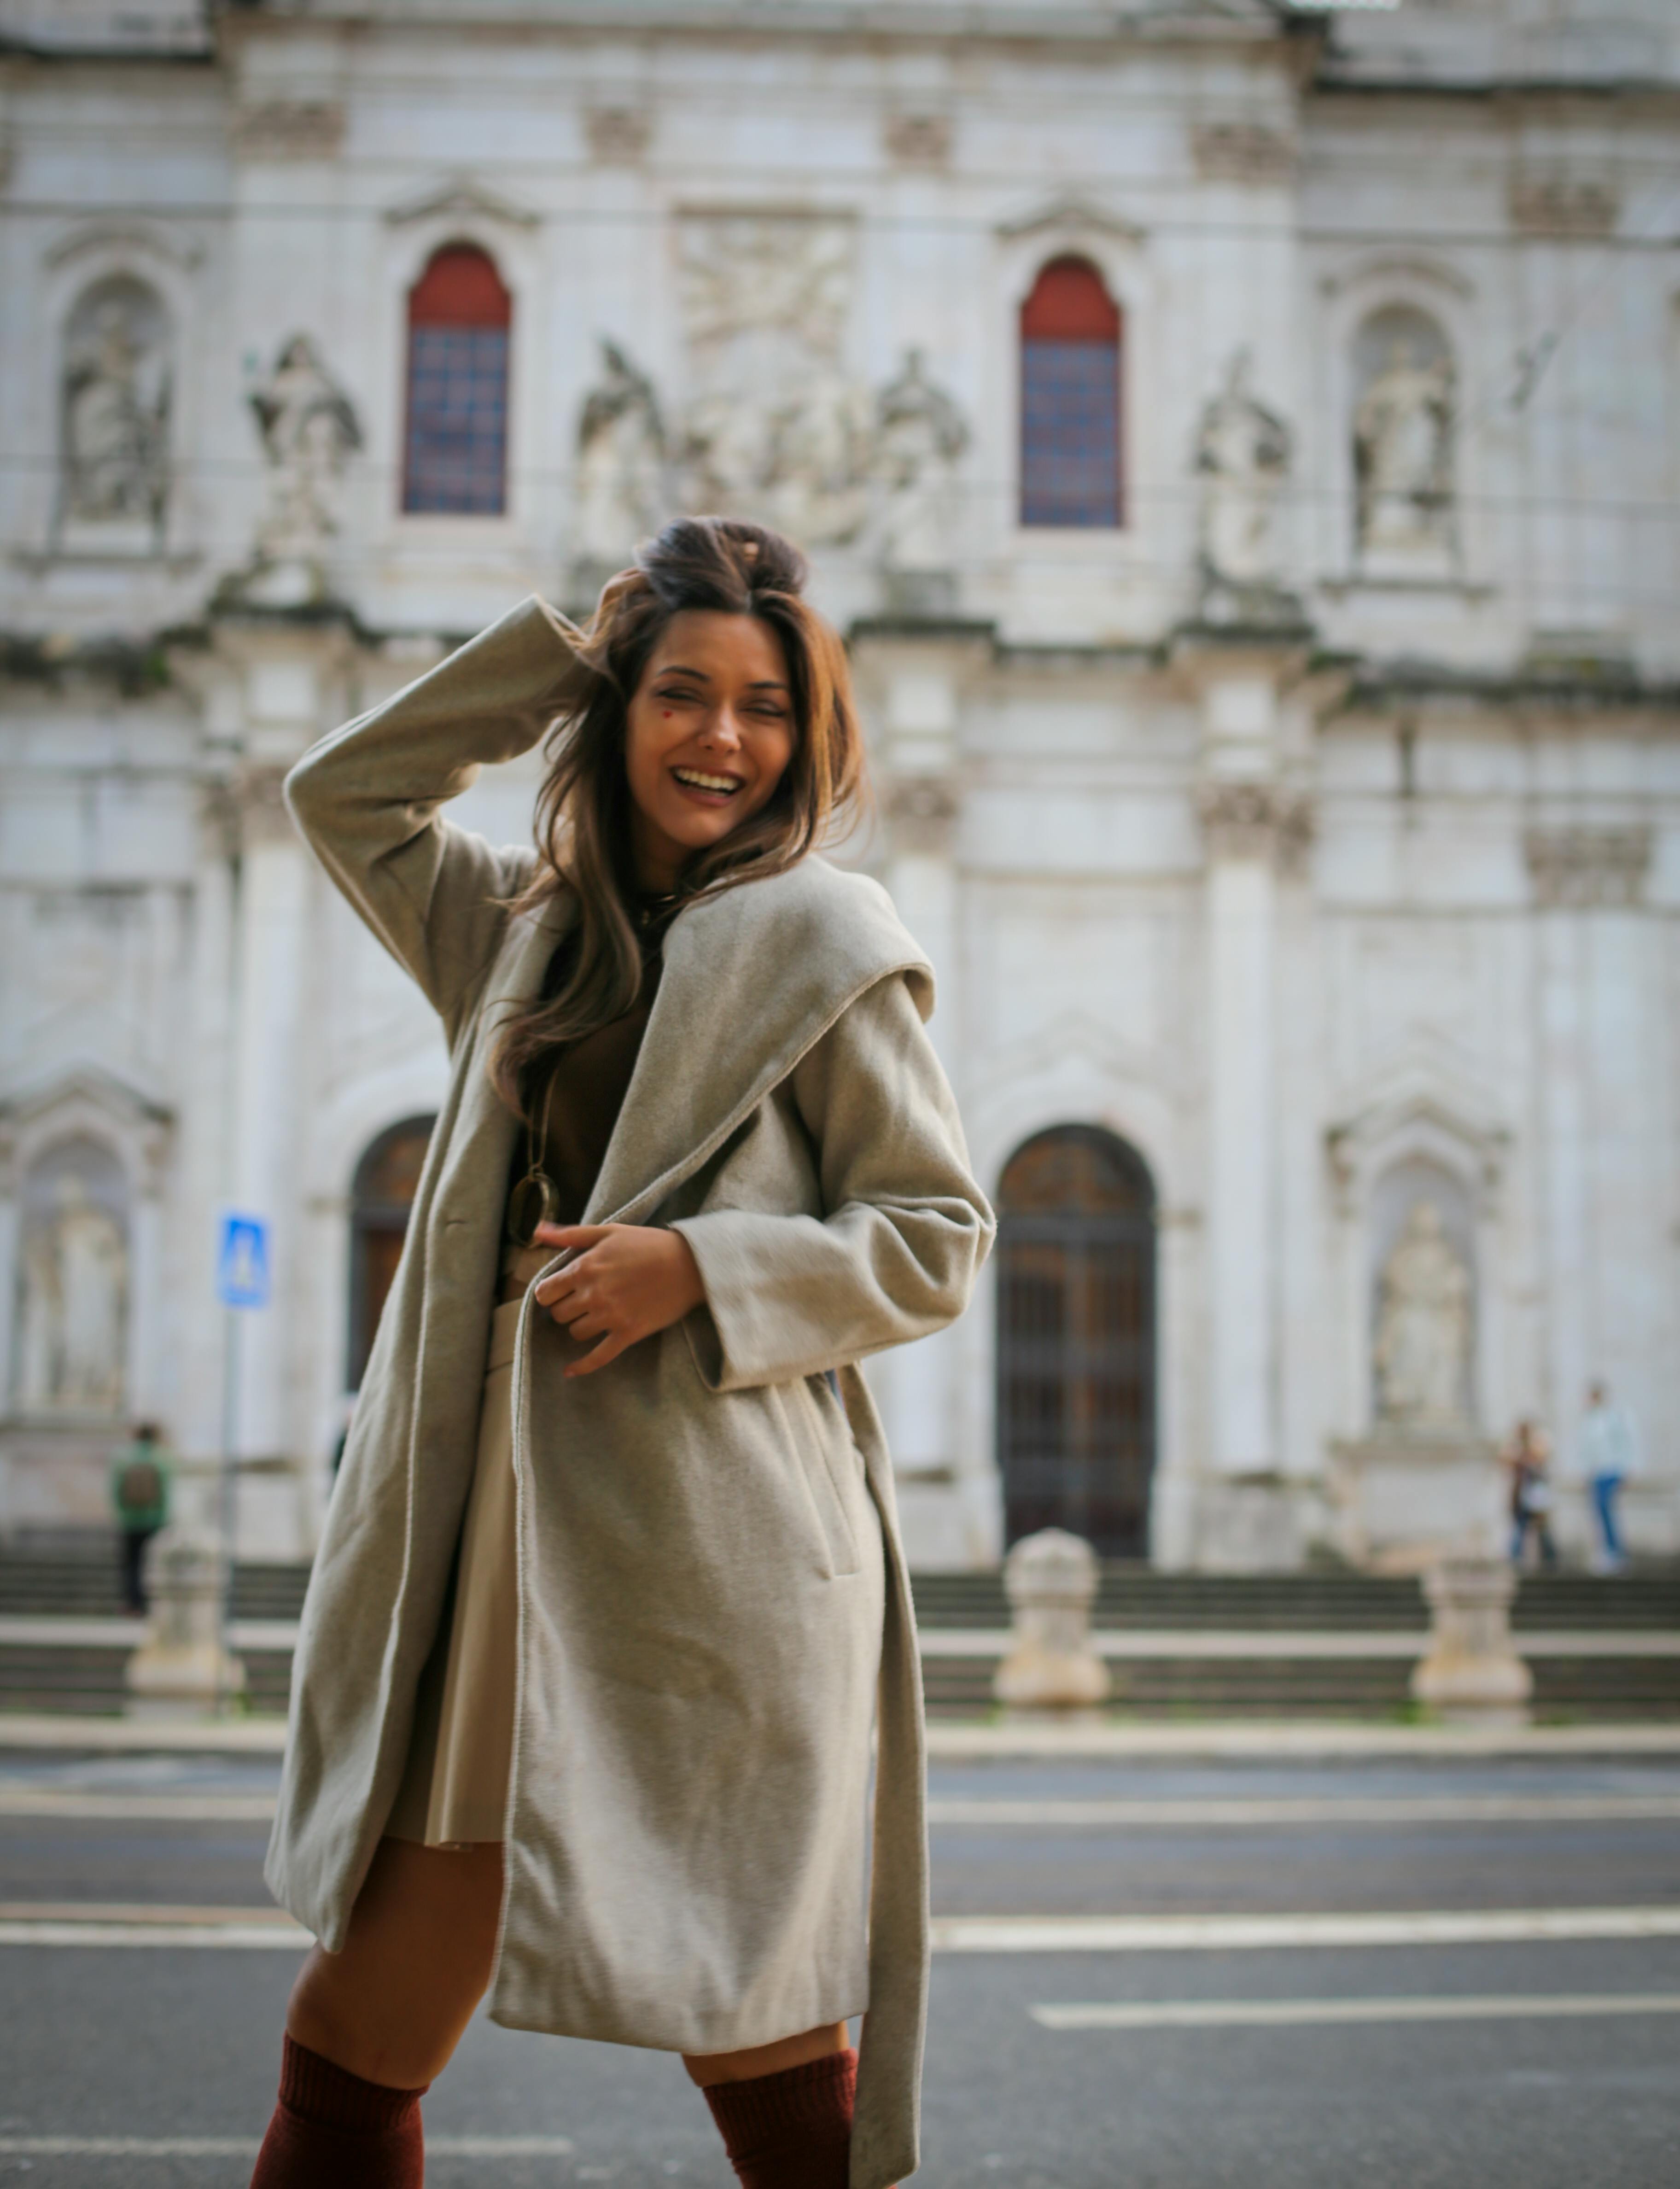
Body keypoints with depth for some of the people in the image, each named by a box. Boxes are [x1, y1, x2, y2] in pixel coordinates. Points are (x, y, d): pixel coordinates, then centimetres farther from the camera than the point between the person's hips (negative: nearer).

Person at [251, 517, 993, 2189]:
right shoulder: (532, 926, 17)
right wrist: (557, 648, 18)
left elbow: (938, 1237, 0)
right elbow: (342, 795, 25)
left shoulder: (821, 935, 1)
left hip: (712, 1556, -6)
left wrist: (696, 1266, -15)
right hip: (506, 1546, 6)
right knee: (346, 2049, 10)